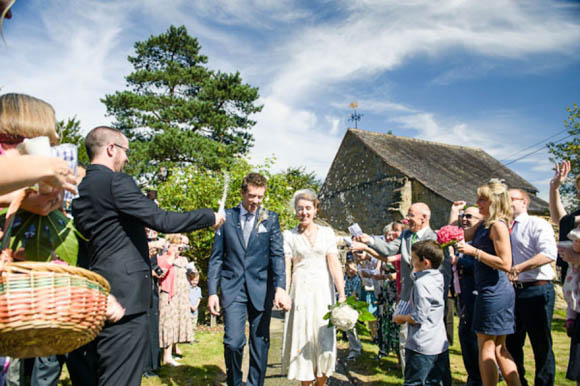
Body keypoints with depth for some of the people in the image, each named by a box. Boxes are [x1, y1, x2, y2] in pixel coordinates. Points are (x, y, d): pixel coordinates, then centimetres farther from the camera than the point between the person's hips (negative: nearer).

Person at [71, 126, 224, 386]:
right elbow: (162, 220, -17)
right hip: (126, 297, -10)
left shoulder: (81, 191, 15)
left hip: (103, 297, 10)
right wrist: (209, 217, -5)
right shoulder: (116, 181, -12)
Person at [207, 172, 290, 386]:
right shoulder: (227, 217, 5)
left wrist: (280, 287, -17)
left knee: (260, 342, 7)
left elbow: (277, 254, -3)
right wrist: (212, 291, 0)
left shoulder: (271, 219, 4)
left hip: (261, 288, 1)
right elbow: (216, 257, 6)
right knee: (233, 342, -8)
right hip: (233, 287, -1)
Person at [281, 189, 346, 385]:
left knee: (324, 341, 5)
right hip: (300, 293, -1)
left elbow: (334, 263, -4)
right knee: (303, 341, 4)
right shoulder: (289, 235, 3)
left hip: (324, 293, 1)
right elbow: (285, 268, -2)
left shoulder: (327, 233, 4)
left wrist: (342, 295, -11)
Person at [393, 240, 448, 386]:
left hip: (422, 346, -8)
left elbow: (418, 318, -21)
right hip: (441, 344, 8)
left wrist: (401, 318, -4)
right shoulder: (439, 278, 4)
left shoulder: (421, 283, -20)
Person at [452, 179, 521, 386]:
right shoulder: (482, 225, 13)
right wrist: (454, 212, 14)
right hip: (490, 292, 9)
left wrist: (474, 251, -20)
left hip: (495, 292, -9)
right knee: (498, 348, 15)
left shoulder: (498, 225, -15)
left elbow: (505, 264, -21)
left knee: (486, 346, 0)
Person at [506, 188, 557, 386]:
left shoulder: (537, 224, -5)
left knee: (541, 344, 3)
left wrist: (519, 267, -26)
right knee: (512, 343, 14)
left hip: (537, 291, -7)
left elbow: (549, 253, -20)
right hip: (513, 291, 7)